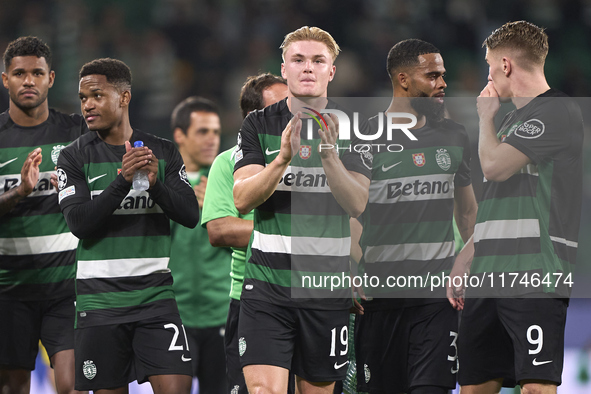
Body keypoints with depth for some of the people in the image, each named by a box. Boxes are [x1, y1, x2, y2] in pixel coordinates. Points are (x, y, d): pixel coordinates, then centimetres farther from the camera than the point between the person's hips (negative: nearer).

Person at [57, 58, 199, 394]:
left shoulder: (163, 152, 9)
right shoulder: (75, 157, 3)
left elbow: (191, 215, 1)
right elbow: (79, 223, -10)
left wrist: (156, 183, -16)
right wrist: (123, 180, -20)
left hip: (155, 294, 1)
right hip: (100, 299, -1)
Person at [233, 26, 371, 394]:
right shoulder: (259, 125, 4)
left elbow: (357, 204, -8)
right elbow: (242, 198, -7)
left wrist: (329, 156, -25)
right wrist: (283, 158, -23)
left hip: (328, 290, 1)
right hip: (267, 284, -1)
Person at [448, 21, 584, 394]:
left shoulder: (559, 111, -6)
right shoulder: (512, 120, 23)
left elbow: (494, 166, -16)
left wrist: (486, 116, 2)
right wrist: (463, 261, 22)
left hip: (535, 278, -9)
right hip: (489, 277, 9)